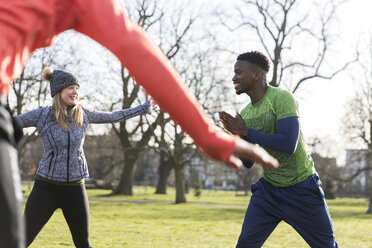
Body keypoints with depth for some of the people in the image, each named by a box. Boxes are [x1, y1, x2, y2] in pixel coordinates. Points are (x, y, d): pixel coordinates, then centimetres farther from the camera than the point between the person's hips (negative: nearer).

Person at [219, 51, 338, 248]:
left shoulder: (281, 98, -17)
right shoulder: (245, 113, 4)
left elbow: (289, 144, -29)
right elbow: (248, 163, 9)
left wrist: (246, 132, -23)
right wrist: (237, 135, -10)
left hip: (302, 188, -5)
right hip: (268, 189, 5)